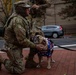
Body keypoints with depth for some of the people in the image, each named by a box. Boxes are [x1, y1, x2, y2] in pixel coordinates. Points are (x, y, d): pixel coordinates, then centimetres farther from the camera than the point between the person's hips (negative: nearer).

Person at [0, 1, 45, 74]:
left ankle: (30, 60, 15)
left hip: (18, 43, 9)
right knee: (20, 70, -8)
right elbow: (22, 40, -29)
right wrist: (35, 46, -19)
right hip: (13, 46, -9)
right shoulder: (17, 20, -28)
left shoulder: (20, 17, 2)